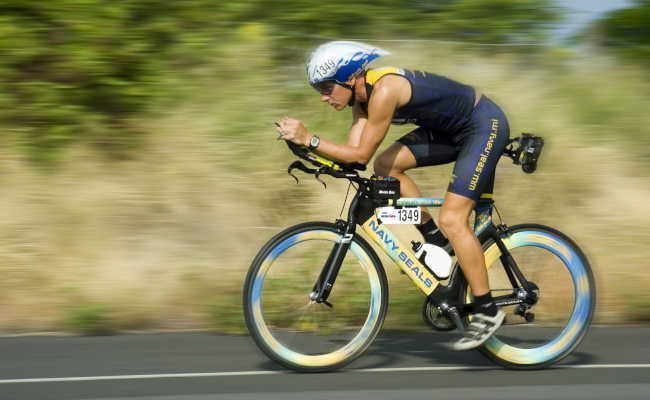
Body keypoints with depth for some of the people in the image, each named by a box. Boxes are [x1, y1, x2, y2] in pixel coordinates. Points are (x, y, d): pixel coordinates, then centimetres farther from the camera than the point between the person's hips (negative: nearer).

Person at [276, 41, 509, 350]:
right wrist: (309, 153, -16)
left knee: (452, 219, -15)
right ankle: (436, 241, 11)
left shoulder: (384, 90, -27)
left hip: (485, 124, -9)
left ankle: (487, 311, -5)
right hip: (451, 129, 9)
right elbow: (352, 153, -3)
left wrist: (309, 139, -29)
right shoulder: (362, 94, 1)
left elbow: (361, 154, -26)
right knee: (386, 166, -3)